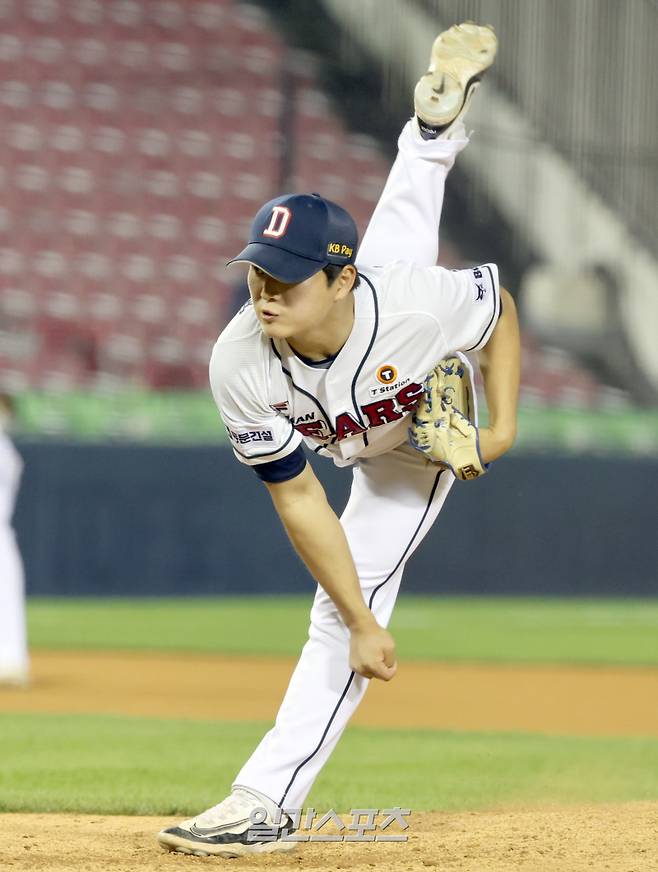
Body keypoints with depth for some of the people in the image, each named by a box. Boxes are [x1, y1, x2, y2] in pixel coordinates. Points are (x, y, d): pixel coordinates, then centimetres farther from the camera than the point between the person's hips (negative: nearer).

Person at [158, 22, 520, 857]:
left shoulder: (417, 302, -46)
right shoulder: (240, 367, -40)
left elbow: (500, 306, -20)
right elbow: (299, 501, -30)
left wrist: (504, 426, -26)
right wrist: (364, 624, -30)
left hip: (420, 446, -2)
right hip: (343, 437, 2)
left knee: (339, 617, -9)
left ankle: (268, 799, -4)